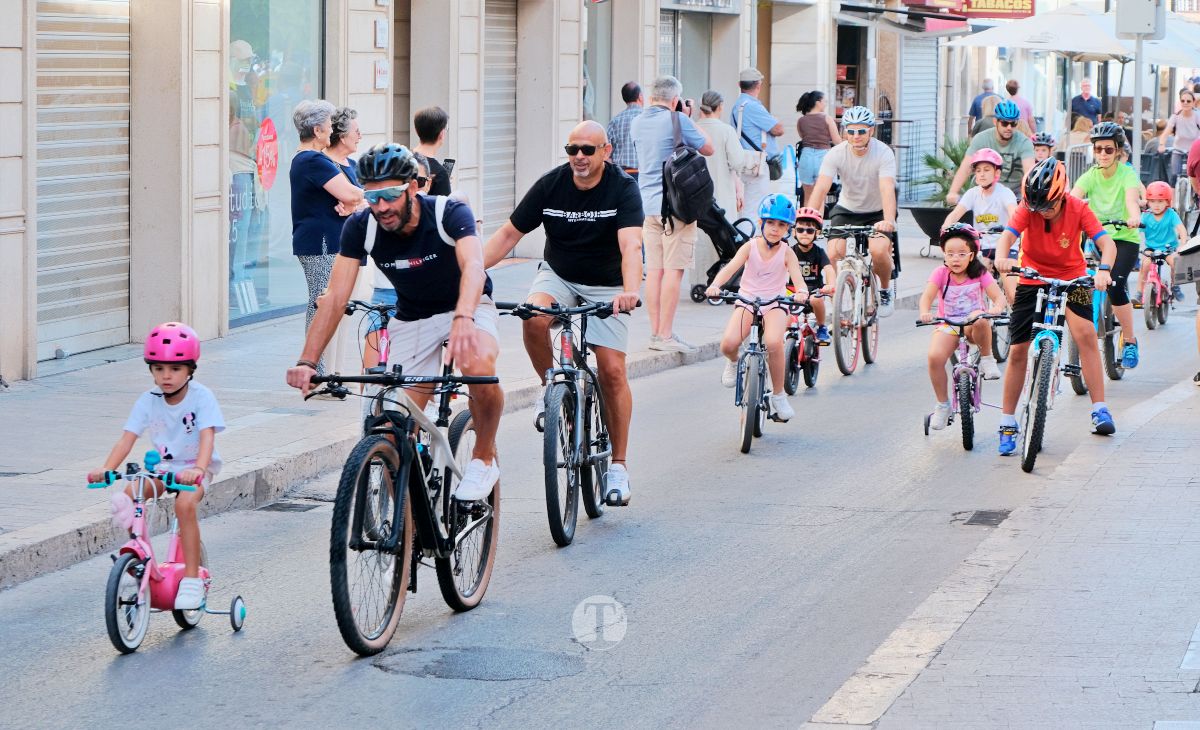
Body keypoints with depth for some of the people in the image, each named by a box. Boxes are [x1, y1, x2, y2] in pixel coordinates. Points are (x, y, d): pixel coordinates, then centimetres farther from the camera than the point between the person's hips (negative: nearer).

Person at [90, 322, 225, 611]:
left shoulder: (201, 397, -15)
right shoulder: (148, 401, -4)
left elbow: (207, 436, -27)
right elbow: (127, 438, -10)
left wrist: (198, 469, -46)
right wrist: (106, 469, -27)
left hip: (195, 468, -5)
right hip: (163, 466, 5)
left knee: (185, 504, -32)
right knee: (128, 494, -24)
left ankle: (192, 578, -25)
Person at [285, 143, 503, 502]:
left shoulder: (450, 213, -26)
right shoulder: (360, 227, -17)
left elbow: (473, 267, -44)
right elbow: (335, 297, -22)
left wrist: (463, 319, -65)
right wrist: (307, 361, -34)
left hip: (468, 308, -3)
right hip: (411, 320, 3)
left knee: (479, 365, -36)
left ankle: (484, 458, -11)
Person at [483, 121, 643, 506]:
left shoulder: (623, 189, -19)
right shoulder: (550, 185, -12)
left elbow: (630, 245, -33)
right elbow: (507, 235, -8)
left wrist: (630, 291, -52)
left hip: (605, 286, -2)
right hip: (558, 275, 2)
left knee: (612, 370, -11)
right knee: (533, 316, -32)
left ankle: (618, 466, 1)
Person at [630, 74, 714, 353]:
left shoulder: (637, 123, 9)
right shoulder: (677, 120, -11)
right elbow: (707, 149, -2)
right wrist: (689, 119, 6)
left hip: (648, 204, 7)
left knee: (654, 270, 8)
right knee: (673, 270, -5)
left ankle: (655, 332, 11)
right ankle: (665, 336, -7)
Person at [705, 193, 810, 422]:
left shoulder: (786, 252, -4)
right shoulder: (750, 247, -3)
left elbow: (797, 277, -17)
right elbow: (731, 267, -17)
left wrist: (801, 291, -42)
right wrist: (715, 285, -37)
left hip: (774, 304, -1)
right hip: (747, 301, 1)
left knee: (774, 343, -31)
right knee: (728, 344, -26)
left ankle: (778, 396, -11)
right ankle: (733, 362, 15)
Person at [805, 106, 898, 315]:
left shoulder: (884, 153, -23)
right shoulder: (836, 154, -18)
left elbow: (887, 190, -36)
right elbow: (820, 189, -28)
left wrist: (889, 221, -54)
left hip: (877, 213, -2)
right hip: (846, 210, 2)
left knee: (878, 251, -29)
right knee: (834, 254, -23)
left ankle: (885, 290, 3)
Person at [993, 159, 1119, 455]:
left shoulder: (1078, 209, -18)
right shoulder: (1028, 209, -18)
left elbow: (1106, 242, -26)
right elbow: (1008, 235, -33)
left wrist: (1104, 270, -47)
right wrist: (1001, 258, -56)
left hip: (1071, 277, -1)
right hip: (1032, 278, 1)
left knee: (1086, 333, -23)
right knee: (1017, 351, -3)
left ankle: (1100, 410, -15)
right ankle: (1008, 424, 9)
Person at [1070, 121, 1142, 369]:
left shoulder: (1127, 174, -11)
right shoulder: (1090, 176, -4)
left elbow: (1131, 198, -31)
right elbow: (1072, 199, -22)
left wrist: (1134, 218, -55)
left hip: (1125, 239, -3)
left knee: (1115, 285, -25)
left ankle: (1130, 341, -8)